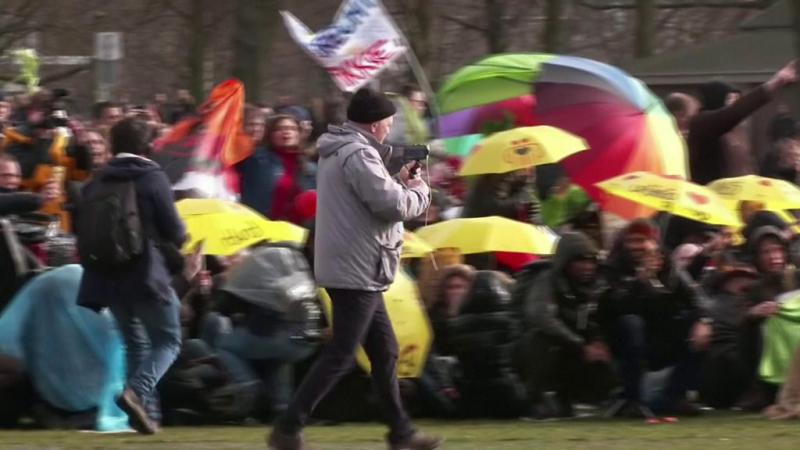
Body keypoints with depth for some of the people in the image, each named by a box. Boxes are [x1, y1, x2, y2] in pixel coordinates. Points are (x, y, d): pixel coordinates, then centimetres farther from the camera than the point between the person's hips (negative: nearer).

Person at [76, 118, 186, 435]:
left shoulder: (95, 183, 5)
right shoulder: (153, 178, -9)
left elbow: (83, 232, 9)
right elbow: (174, 232, -9)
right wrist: (180, 238, 14)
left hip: (106, 277, 5)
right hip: (146, 274, -5)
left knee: (136, 343, 19)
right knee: (168, 340, 7)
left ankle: (146, 411, 11)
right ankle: (138, 391, -18)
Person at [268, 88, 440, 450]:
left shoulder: (340, 150, 14)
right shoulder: (358, 155, -19)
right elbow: (392, 204, -24)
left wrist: (398, 164, 11)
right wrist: (419, 192, -5)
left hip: (353, 270, 11)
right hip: (357, 271, -11)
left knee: (384, 350, 17)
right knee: (340, 356, -10)